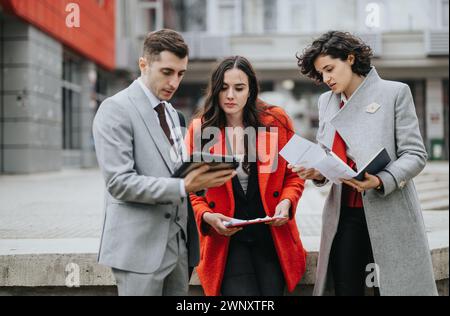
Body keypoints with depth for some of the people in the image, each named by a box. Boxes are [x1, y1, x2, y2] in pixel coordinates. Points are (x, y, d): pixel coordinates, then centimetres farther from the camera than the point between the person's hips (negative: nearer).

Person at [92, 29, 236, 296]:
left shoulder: (171, 113, 17)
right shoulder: (116, 110, -9)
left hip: (177, 244, 7)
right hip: (140, 247, -7)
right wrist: (184, 187, -23)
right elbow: (119, 182, -17)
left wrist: (199, 177, 3)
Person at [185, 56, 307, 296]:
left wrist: (286, 202, -9)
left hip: (272, 237, 2)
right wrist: (207, 216, -14)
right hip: (226, 239, -2)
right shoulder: (200, 129, -3)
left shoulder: (276, 121, 1)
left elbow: (294, 174, 10)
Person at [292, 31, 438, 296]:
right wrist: (317, 173, -6)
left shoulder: (395, 92, -1)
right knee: (345, 289, 4)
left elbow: (415, 154, -5)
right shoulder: (326, 101, 14)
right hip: (344, 215, 4)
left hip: (388, 214, -4)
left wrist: (380, 181, -21)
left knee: (391, 287, 1)